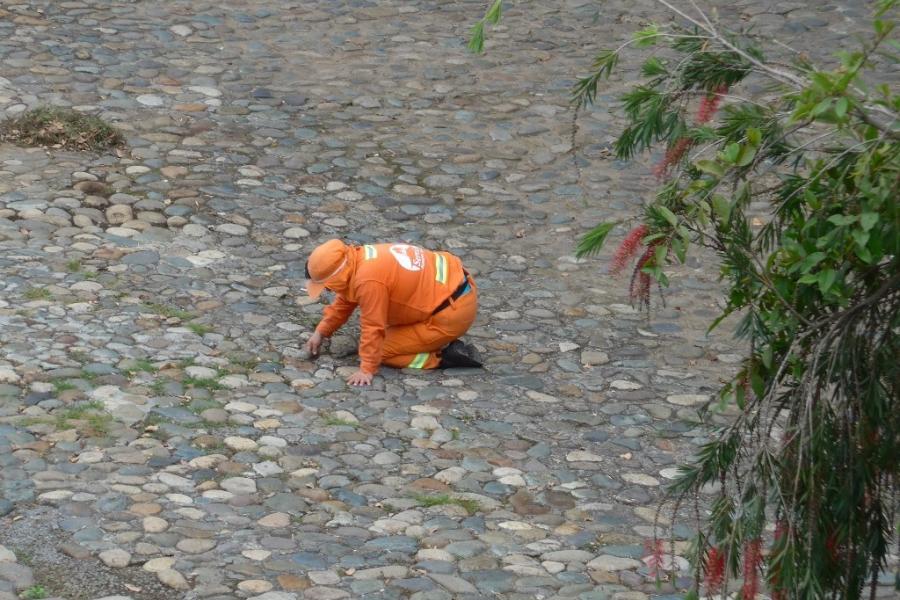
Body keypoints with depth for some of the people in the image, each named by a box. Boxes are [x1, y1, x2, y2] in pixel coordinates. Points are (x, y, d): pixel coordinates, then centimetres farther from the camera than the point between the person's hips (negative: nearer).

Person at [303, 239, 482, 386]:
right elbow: (343, 303, 19)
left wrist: (367, 369, -13)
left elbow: (373, 327, -20)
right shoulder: (358, 258, 3)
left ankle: (445, 357, -6)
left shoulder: (368, 280, -26)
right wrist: (321, 332, 16)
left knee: (385, 351, -5)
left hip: (453, 311, -10)